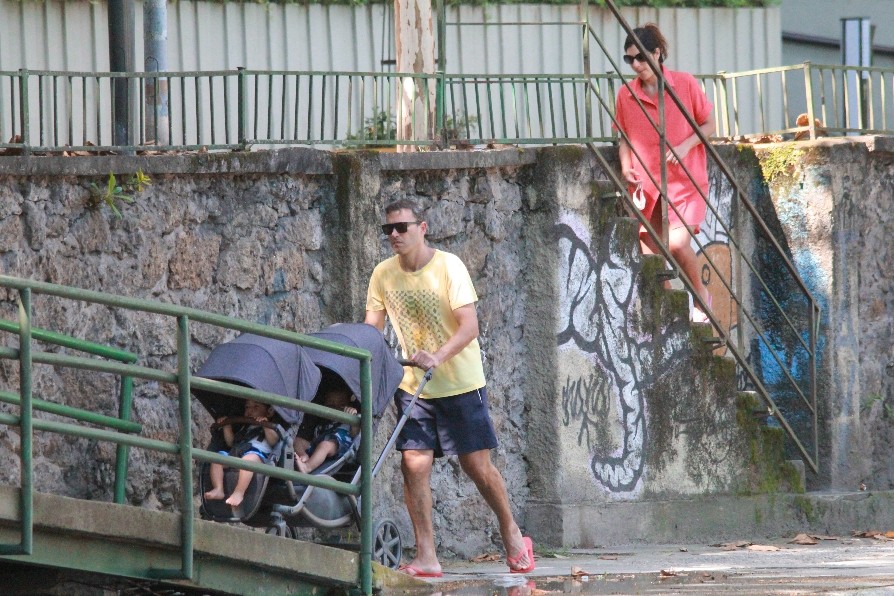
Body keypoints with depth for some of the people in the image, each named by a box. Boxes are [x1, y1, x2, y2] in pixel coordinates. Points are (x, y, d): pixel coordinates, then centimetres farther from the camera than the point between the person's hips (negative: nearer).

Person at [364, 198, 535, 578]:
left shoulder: (448, 266, -14)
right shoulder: (383, 275, -1)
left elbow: (469, 326, -21)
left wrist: (438, 357, -36)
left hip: (460, 382, -3)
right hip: (413, 385, 3)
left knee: (476, 464, 0)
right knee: (414, 464, -8)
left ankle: (511, 534, 23)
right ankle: (426, 557, -4)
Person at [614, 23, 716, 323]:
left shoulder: (685, 84, -5)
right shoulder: (626, 95, 2)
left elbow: (708, 124, 3)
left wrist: (685, 146, -15)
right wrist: (626, 167, -4)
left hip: (684, 182, -4)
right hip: (645, 184, 4)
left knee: (677, 242, -21)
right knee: (649, 256, 1)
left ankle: (701, 295, 2)